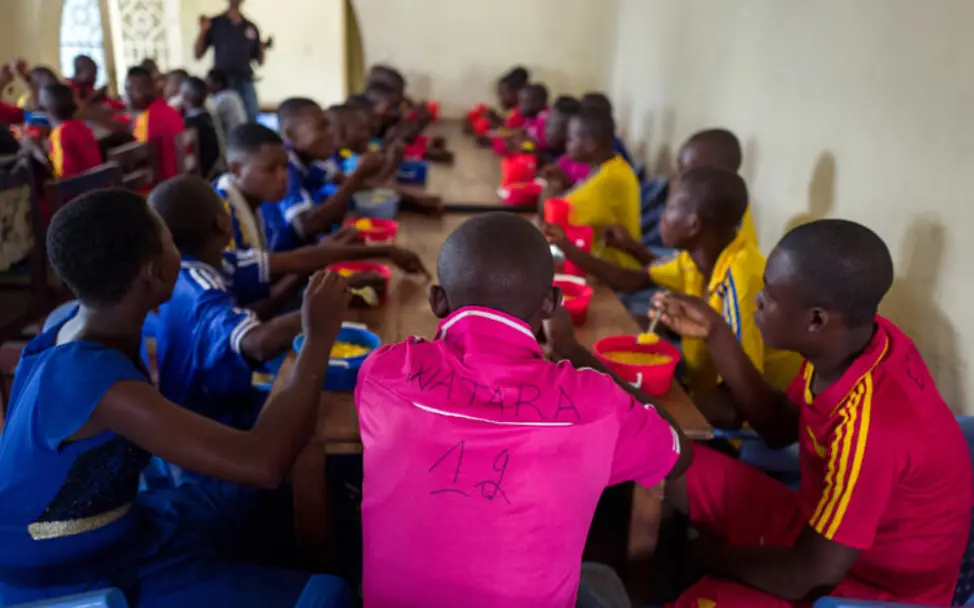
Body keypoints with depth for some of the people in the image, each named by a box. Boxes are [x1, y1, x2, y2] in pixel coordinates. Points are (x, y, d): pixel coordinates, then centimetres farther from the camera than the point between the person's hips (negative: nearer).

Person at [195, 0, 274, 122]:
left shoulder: (251, 27, 13)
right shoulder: (215, 24, 7)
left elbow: (260, 62, 15)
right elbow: (198, 55, 5)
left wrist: (263, 49, -5)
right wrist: (203, 31, -7)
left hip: (245, 81, 2)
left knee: (252, 119, -6)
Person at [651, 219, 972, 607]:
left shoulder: (871, 425, -37)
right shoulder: (853, 339, -12)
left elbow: (813, 574, -28)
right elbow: (780, 427, 5)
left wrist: (716, 555, -10)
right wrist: (716, 334, -4)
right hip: (818, 527, 8)